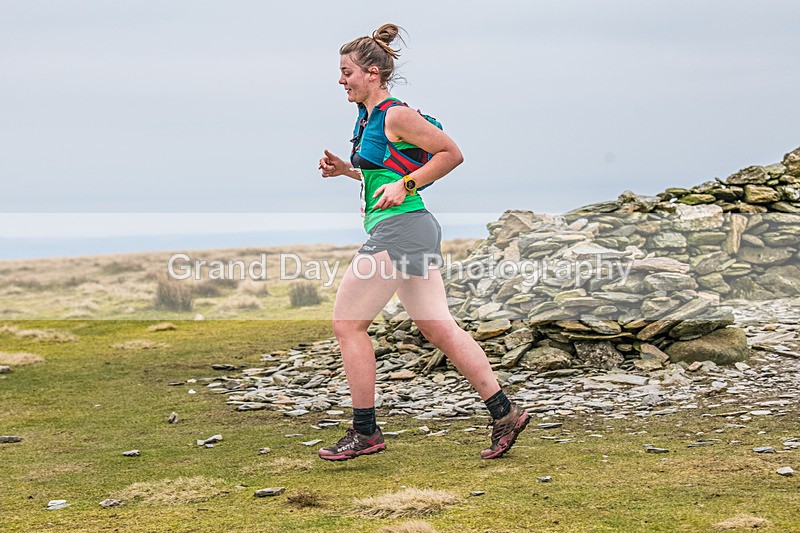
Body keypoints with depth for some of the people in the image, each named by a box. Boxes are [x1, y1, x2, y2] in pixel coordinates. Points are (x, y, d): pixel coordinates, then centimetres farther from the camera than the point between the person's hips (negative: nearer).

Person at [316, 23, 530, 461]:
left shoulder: (396, 116, -12)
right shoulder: (367, 118, 16)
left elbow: (452, 153, -10)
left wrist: (405, 185, -15)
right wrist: (346, 169, 13)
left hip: (399, 229, -10)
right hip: (415, 232, 10)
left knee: (347, 323, -2)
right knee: (438, 328, 8)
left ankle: (365, 433, 4)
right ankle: (504, 414, 9)